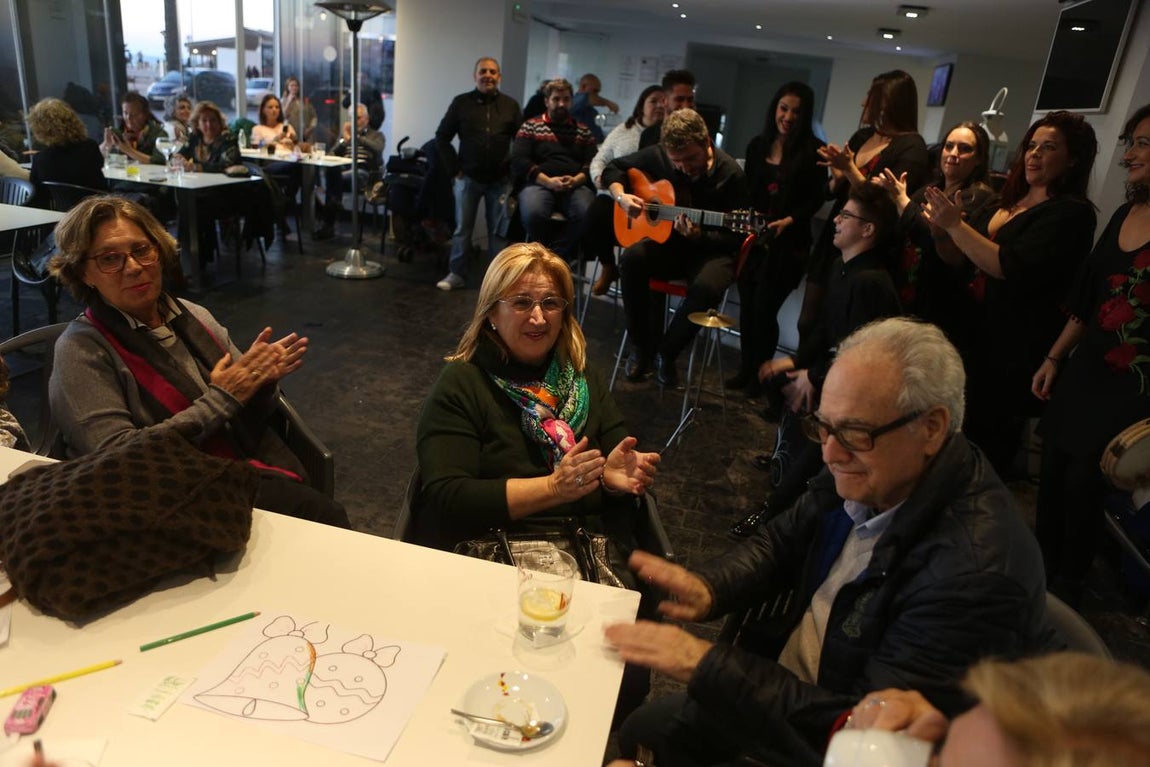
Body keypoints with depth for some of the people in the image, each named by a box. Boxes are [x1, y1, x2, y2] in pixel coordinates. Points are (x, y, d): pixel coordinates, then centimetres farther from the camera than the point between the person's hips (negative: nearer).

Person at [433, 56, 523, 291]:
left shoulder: (511, 105, 4)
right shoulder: (461, 102, 2)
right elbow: (442, 138, 5)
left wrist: (514, 170, -1)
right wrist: (453, 168, -1)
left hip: (500, 180, 0)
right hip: (468, 178, 0)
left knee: (499, 230, 5)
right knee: (462, 228, 6)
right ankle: (456, 274, 16)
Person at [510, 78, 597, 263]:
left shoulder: (583, 130, 23)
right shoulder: (530, 126, 15)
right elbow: (518, 161, 1)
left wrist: (576, 179, -12)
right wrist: (548, 181, -12)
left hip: (576, 186, 2)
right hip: (539, 184, -1)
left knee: (588, 214, -33)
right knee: (533, 213, -36)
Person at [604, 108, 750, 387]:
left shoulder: (730, 174, -13)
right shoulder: (658, 156, -4)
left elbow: (735, 237, -11)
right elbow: (614, 169, 11)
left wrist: (699, 236, -30)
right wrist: (621, 197, -10)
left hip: (710, 251, -3)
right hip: (667, 242, 3)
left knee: (707, 286, -37)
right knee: (632, 259, -31)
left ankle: (665, 352, -8)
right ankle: (641, 347, -11)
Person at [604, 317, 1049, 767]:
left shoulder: (976, 572, -34)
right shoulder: (869, 470, -10)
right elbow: (782, 542, 5)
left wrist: (707, 663, -30)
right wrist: (708, 587, -15)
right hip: (785, 686, 7)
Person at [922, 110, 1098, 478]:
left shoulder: (1072, 213, -10)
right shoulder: (1008, 203, 13)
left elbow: (1009, 268, -22)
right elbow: (961, 258, 15)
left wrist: (955, 225, -22)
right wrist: (942, 227, -5)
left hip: (1014, 353, -7)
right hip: (976, 336, 7)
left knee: (985, 452, 3)